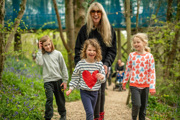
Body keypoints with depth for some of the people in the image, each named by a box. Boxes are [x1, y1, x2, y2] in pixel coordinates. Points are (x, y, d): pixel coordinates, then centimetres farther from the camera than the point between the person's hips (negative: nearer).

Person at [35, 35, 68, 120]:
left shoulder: (57, 53, 0)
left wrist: (65, 80, 1)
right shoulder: (42, 55, 2)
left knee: (60, 99, 13)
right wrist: (40, 50, -13)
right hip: (48, 80, -1)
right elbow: (39, 62, -20)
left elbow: (63, 68, 3)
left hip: (58, 80, 1)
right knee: (49, 99, -15)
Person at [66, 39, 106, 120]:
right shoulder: (80, 64, -8)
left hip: (95, 92, 3)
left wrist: (102, 77, -19)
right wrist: (71, 89, -1)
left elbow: (103, 79, 4)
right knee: (90, 112, -13)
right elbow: (75, 77, 2)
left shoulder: (99, 64, -2)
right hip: (84, 92, -3)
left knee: (90, 113, 16)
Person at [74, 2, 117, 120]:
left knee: (101, 91, 9)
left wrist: (106, 64, -14)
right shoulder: (85, 29, 2)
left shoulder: (109, 29, 4)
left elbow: (112, 50, 1)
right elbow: (78, 49, 1)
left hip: (103, 66, 1)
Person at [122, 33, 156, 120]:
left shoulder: (149, 56, -3)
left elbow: (152, 72, -4)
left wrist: (152, 86, -8)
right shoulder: (131, 55, 1)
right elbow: (128, 69, 11)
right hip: (134, 84, -1)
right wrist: (124, 82, 16)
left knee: (143, 106, 10)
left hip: (145, 85, 1)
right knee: (136, 104, -15)